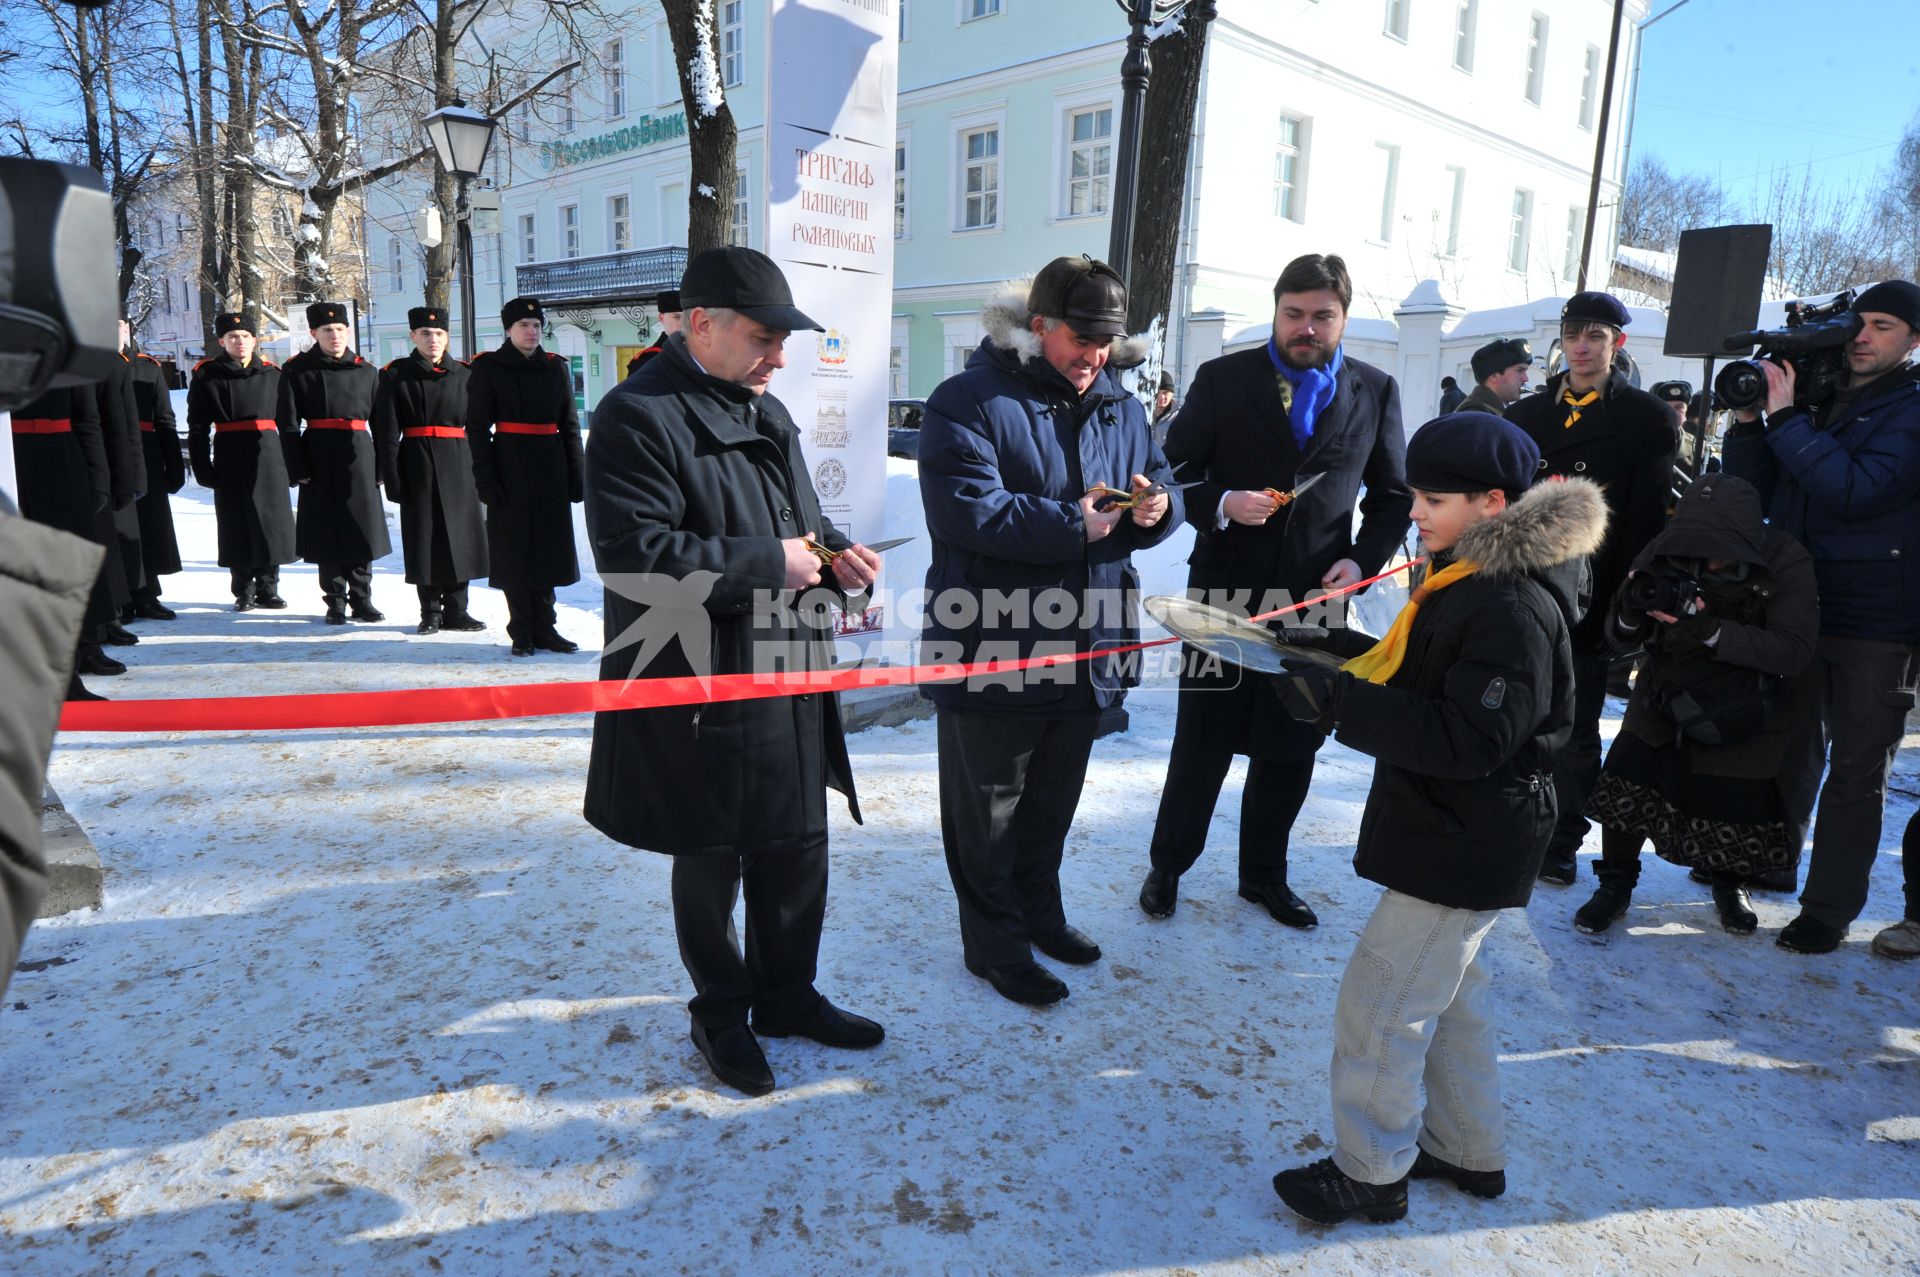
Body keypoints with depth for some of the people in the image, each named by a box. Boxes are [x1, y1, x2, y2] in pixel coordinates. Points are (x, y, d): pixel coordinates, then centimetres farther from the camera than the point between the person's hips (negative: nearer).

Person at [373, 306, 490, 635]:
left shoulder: (464, 374, 8)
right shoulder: (395, 376, 2)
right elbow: (387, 433, -1)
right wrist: (392, 479, -7)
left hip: (458, 466, 2)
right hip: (418, 468, -2)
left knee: (459, 536, 5)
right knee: (423, 539, 2)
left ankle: (456, 610, 16)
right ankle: (430, 612, 14)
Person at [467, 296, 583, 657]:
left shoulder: (556, 367, 10)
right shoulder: (488, 368, 1)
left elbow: (570, 425, 10)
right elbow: (477, 427, -3)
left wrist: (575, 475, 5)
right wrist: (486, 478, -11)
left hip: (550, 468, 3)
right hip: (510, 470, -3)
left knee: (548, 548, 6)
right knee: (515, 550, 1)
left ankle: (544, 629, 15)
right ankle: (521, 633, 10)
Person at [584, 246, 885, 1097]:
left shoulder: (766, 412, 13)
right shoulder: (638, 417, -14)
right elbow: (636, 556, -24)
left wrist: (836, 555, 0)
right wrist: (769, 562, -20)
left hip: (788, 679, 8)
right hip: (699, 697, -7)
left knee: (798, 849, 17)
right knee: (709, 862, 11)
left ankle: (788, 996, 37)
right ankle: (721, 1013, 33)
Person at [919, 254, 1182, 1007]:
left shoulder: (1118, 407, 10)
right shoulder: (969, 401, -12)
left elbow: (1158, 485, 15)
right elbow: (966, 510, -24)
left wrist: (1158, 508, -10)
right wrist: (1073, 524, -20)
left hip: (1084, 652, 7)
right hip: (991, 652, -6)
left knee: (1053, 801, 23)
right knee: (988, 809, 9)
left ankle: (1039, 912, 44)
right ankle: (994, 943, 27)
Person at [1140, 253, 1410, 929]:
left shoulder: (1375, 391, 5)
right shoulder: (1222, 379, -1)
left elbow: (1393, 495, 12)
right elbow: (1177, 472, 1)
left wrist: (1363, 559, -5)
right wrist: (1221, 505, -18)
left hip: (1317, 598, 2)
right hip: (1226, 593, -2)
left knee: (1290, 750, 13)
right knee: (1201, 743, 7)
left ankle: (1264, 875, 32)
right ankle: (1168, 866, 27)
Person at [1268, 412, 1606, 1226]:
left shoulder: (1514, 608, -24)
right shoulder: (1470, 577, 6)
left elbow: (1469, 739, -29)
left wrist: (1342, 705, -33)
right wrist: (1341, 667, 3)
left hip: (1465, 845, -10)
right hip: (1452, 832, 10)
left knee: (1380, 1001, 0)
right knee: (1451, 993, 22)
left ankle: (1370, 1173, 17)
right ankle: (1469, 1153, 39)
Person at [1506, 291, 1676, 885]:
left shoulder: (1647, 418, 1)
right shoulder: (1527, 413, 12)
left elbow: (1647, 517, -5)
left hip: (1591, 597, -3)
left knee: (1574, 732, 5)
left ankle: (1563, 842, 19)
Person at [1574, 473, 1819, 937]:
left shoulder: (1785, 563, -18)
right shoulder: (1664, 552, -12)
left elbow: (1794, 651, -24)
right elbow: (1620, 640, -5)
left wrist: (1711, 631, -35)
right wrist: (1630, 615, -29)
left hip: (1744, 716, -1)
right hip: (1667, 699, 1)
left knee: (1742, 812, 3)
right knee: (1625, 786, -13)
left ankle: (1729, 884, 37)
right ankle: (1615, 885, 9)